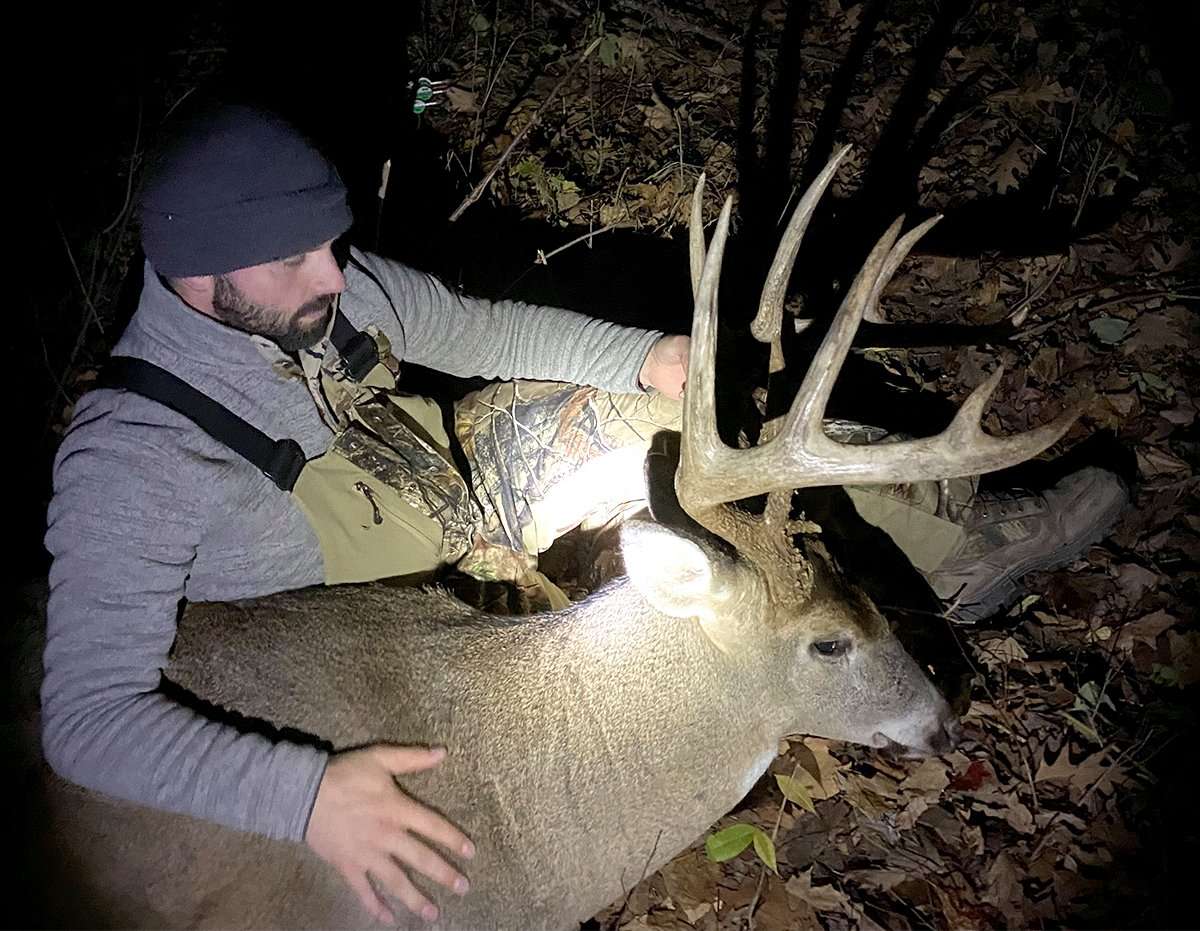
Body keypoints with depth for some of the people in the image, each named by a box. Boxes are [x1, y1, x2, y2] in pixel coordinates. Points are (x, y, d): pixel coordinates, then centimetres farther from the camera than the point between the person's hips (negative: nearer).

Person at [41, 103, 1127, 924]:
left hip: (459, 464, 6)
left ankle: (957, 535, 7)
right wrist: (306, 789, -44)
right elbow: (88, 712, -31)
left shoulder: (320, 281, -12)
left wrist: (638, 355, -9)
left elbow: (472, 325, 3)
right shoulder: (129, 465, -28)